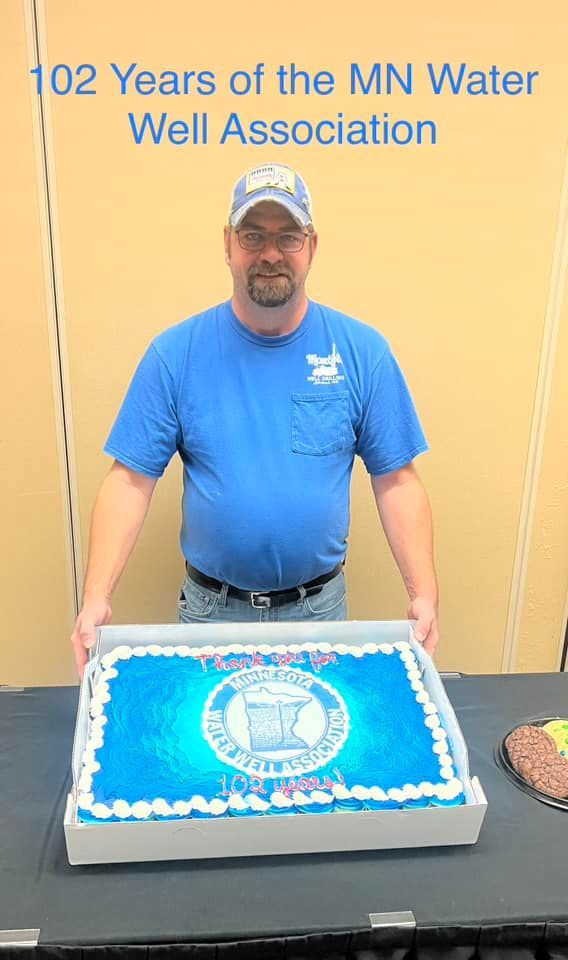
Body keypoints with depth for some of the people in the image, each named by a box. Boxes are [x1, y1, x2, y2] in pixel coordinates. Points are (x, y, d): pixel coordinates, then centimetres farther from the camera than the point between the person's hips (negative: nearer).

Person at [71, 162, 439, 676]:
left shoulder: (363, 351, -7)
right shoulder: (175, 353, -9)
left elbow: (396, 482, -4)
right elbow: (131, 480, -9)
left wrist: (424, 594, -12)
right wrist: (96, 597, -18)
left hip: (320, 606, 1)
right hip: (210, 607, 0)